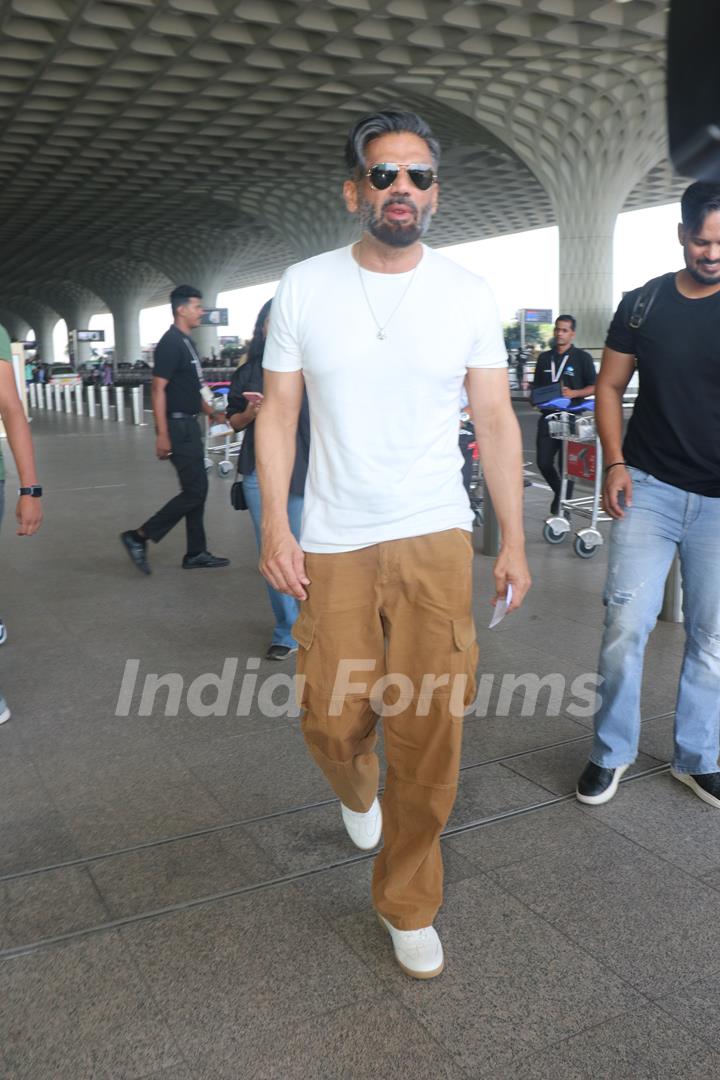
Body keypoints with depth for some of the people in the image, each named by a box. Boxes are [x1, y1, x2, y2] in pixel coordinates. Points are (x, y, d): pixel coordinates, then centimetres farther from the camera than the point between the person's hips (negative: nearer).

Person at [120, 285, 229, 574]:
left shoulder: (186, 342, 14)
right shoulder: (170, 344, -15)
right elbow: (158, 390, -19)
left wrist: (212, 413, 17)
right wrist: (162, 435, -23)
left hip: (189, 425, 10)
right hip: (177, 426, -10)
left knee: (196, 490, 11)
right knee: (195, 491, -8)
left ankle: (196, 554, 18)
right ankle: (138, 537, 0)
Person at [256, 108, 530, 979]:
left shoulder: (467, 295, 2)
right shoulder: (305, 287, 2)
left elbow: (496, 424, 5)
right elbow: (277, 412, 4)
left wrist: (514, 541, 1)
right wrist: (274, 525, -6)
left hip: (435, 539, 0)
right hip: (333, 544, 1)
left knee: (429, 731, 0)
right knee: (331, 721, 5)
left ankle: (408, 905, 22)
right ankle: (358, 791, 45)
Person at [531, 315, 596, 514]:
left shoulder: (582, 357, 2)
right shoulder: (544, 358, 14)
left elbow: (594, 387, 0)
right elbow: (536, 386, 21)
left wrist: (573, 393, -17)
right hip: (548, 416, 4)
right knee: (543, 462, 2)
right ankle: (558, 491, 29)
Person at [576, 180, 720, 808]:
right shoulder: (643, 303, 4)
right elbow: (610, 386, 9)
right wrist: (614, 463, -4)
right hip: (648, 488, 0)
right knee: (626, 623, -4)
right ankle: (612, 752, 14)